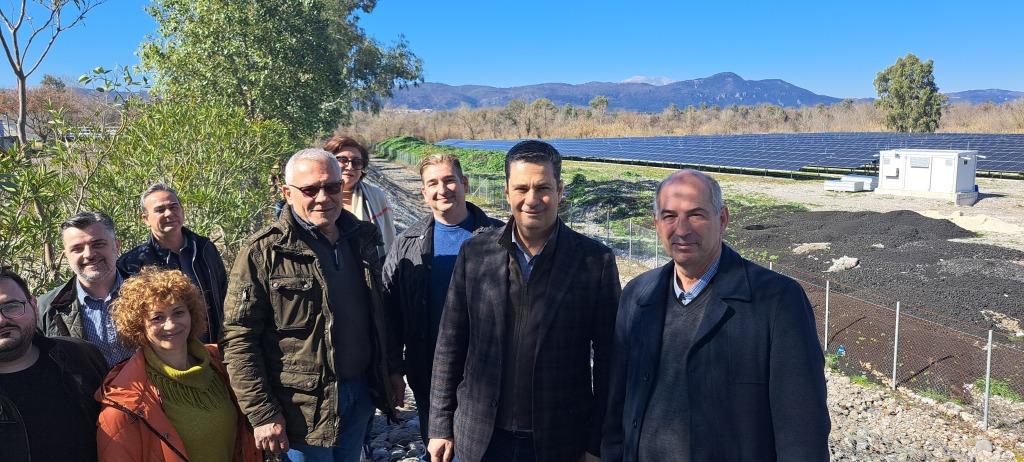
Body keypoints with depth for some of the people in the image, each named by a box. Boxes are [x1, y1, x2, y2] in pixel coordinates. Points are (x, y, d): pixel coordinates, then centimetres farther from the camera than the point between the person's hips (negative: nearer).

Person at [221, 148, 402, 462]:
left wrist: (392, 369, 15)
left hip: (360, 395, 6)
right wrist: (263, 414, -16)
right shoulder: (263, 252, -13)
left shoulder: (361, 239, 4)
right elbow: (239, 339, -14)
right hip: (303, 407, -5)